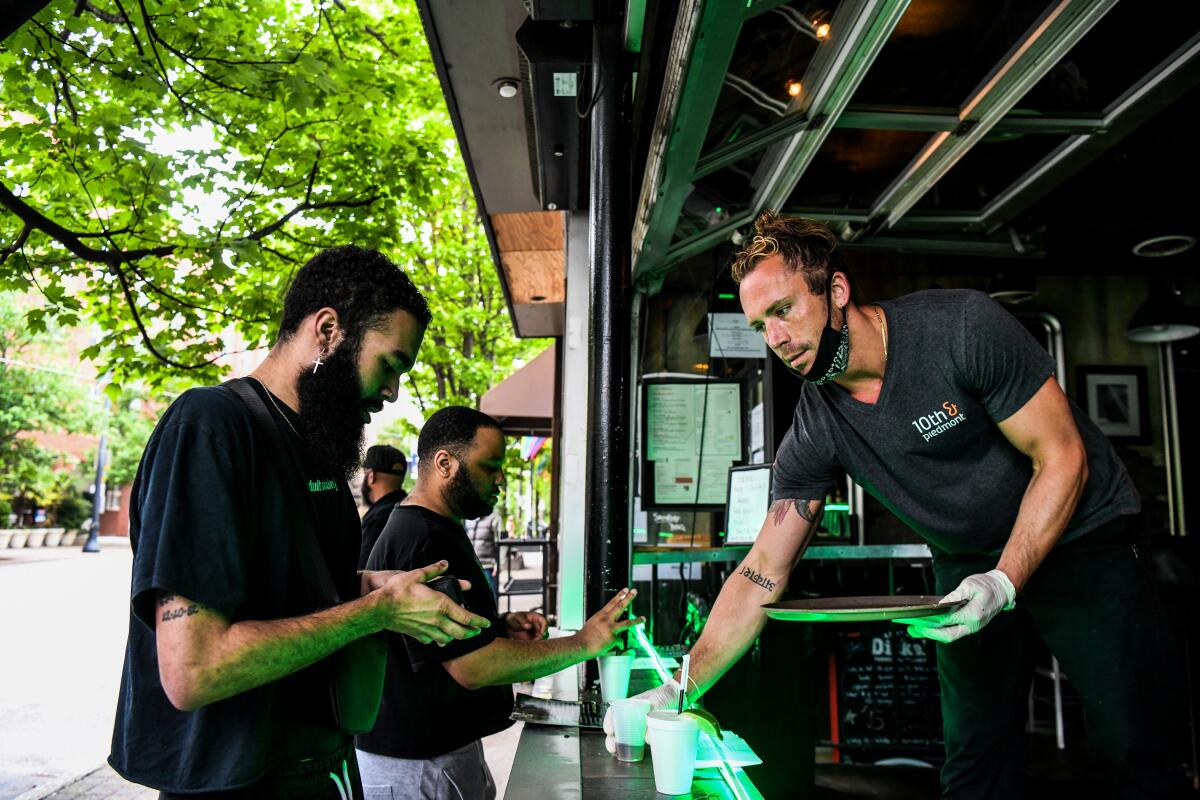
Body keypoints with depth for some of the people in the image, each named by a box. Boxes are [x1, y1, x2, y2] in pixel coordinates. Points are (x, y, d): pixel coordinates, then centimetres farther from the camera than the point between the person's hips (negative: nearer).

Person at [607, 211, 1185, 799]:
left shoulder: (963, 327, -25)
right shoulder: (814, 433, -15)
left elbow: (1062, 459, -18)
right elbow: (762, 575, -14)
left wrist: (1005, 583, -28)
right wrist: (681, 689, -22)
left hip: (1081, 541, -2)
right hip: (968, 566, 3)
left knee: (1132, 749, -1)